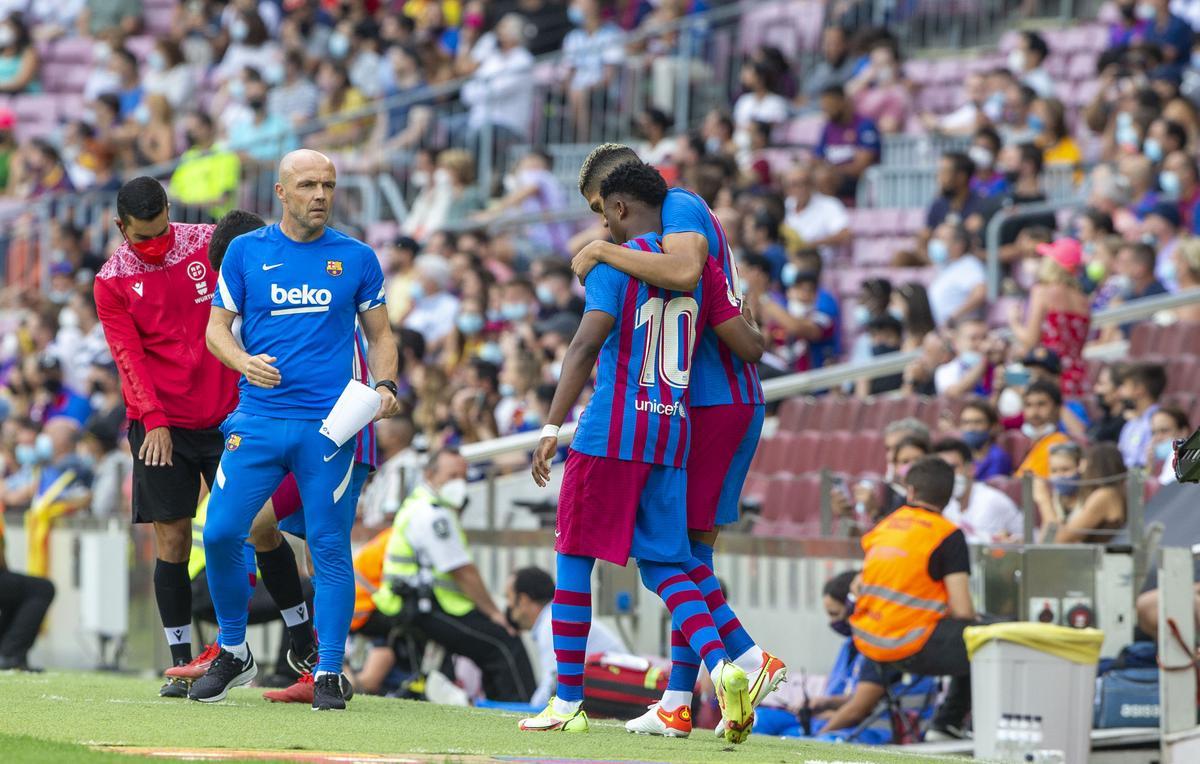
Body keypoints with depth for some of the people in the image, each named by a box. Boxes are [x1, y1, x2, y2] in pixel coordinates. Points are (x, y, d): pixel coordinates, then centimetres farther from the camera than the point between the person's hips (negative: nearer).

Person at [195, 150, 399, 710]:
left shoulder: (357, 259, 8)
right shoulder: (246, 252, 7)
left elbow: (380, 334, 15)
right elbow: (217, 327, 8)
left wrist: (385, 385, -4)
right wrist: (245, 362, -13)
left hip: (330, 424, -1)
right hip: (258, 419, 1)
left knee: (330, 547, -3)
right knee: (220, 534, -7)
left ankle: (328, 674, 4)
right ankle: (233, 654, 12)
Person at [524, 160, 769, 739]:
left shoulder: (615, 262, -6)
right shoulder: (700, 267, 11)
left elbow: (586, 345, -17)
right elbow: (749, 347, 9)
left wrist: (552, 428, -20)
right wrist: (758, 337, 34)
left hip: (612, 431, -6)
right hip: (674, 432, 6)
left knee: (575, 558, 5)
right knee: (666, 565, 9)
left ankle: (568, 702, 5)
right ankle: (723, 663, -16)